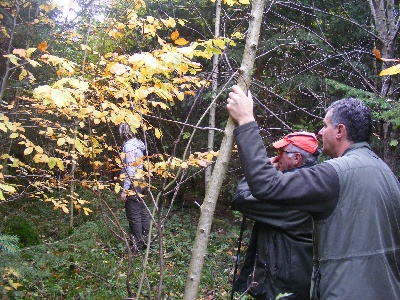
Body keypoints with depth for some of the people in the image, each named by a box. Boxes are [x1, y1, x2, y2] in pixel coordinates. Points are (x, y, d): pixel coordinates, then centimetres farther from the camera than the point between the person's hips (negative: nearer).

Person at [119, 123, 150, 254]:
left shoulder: (128, 146, -16)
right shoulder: (137, 143, 10)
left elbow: (130, 169, -21)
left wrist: (125, 189, -19)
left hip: (132, 184, -9)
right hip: (140, 182, 9)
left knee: (133, 216, -1)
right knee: (142, 212, 16)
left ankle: (136, 246, 6)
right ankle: (145, 240, 26)